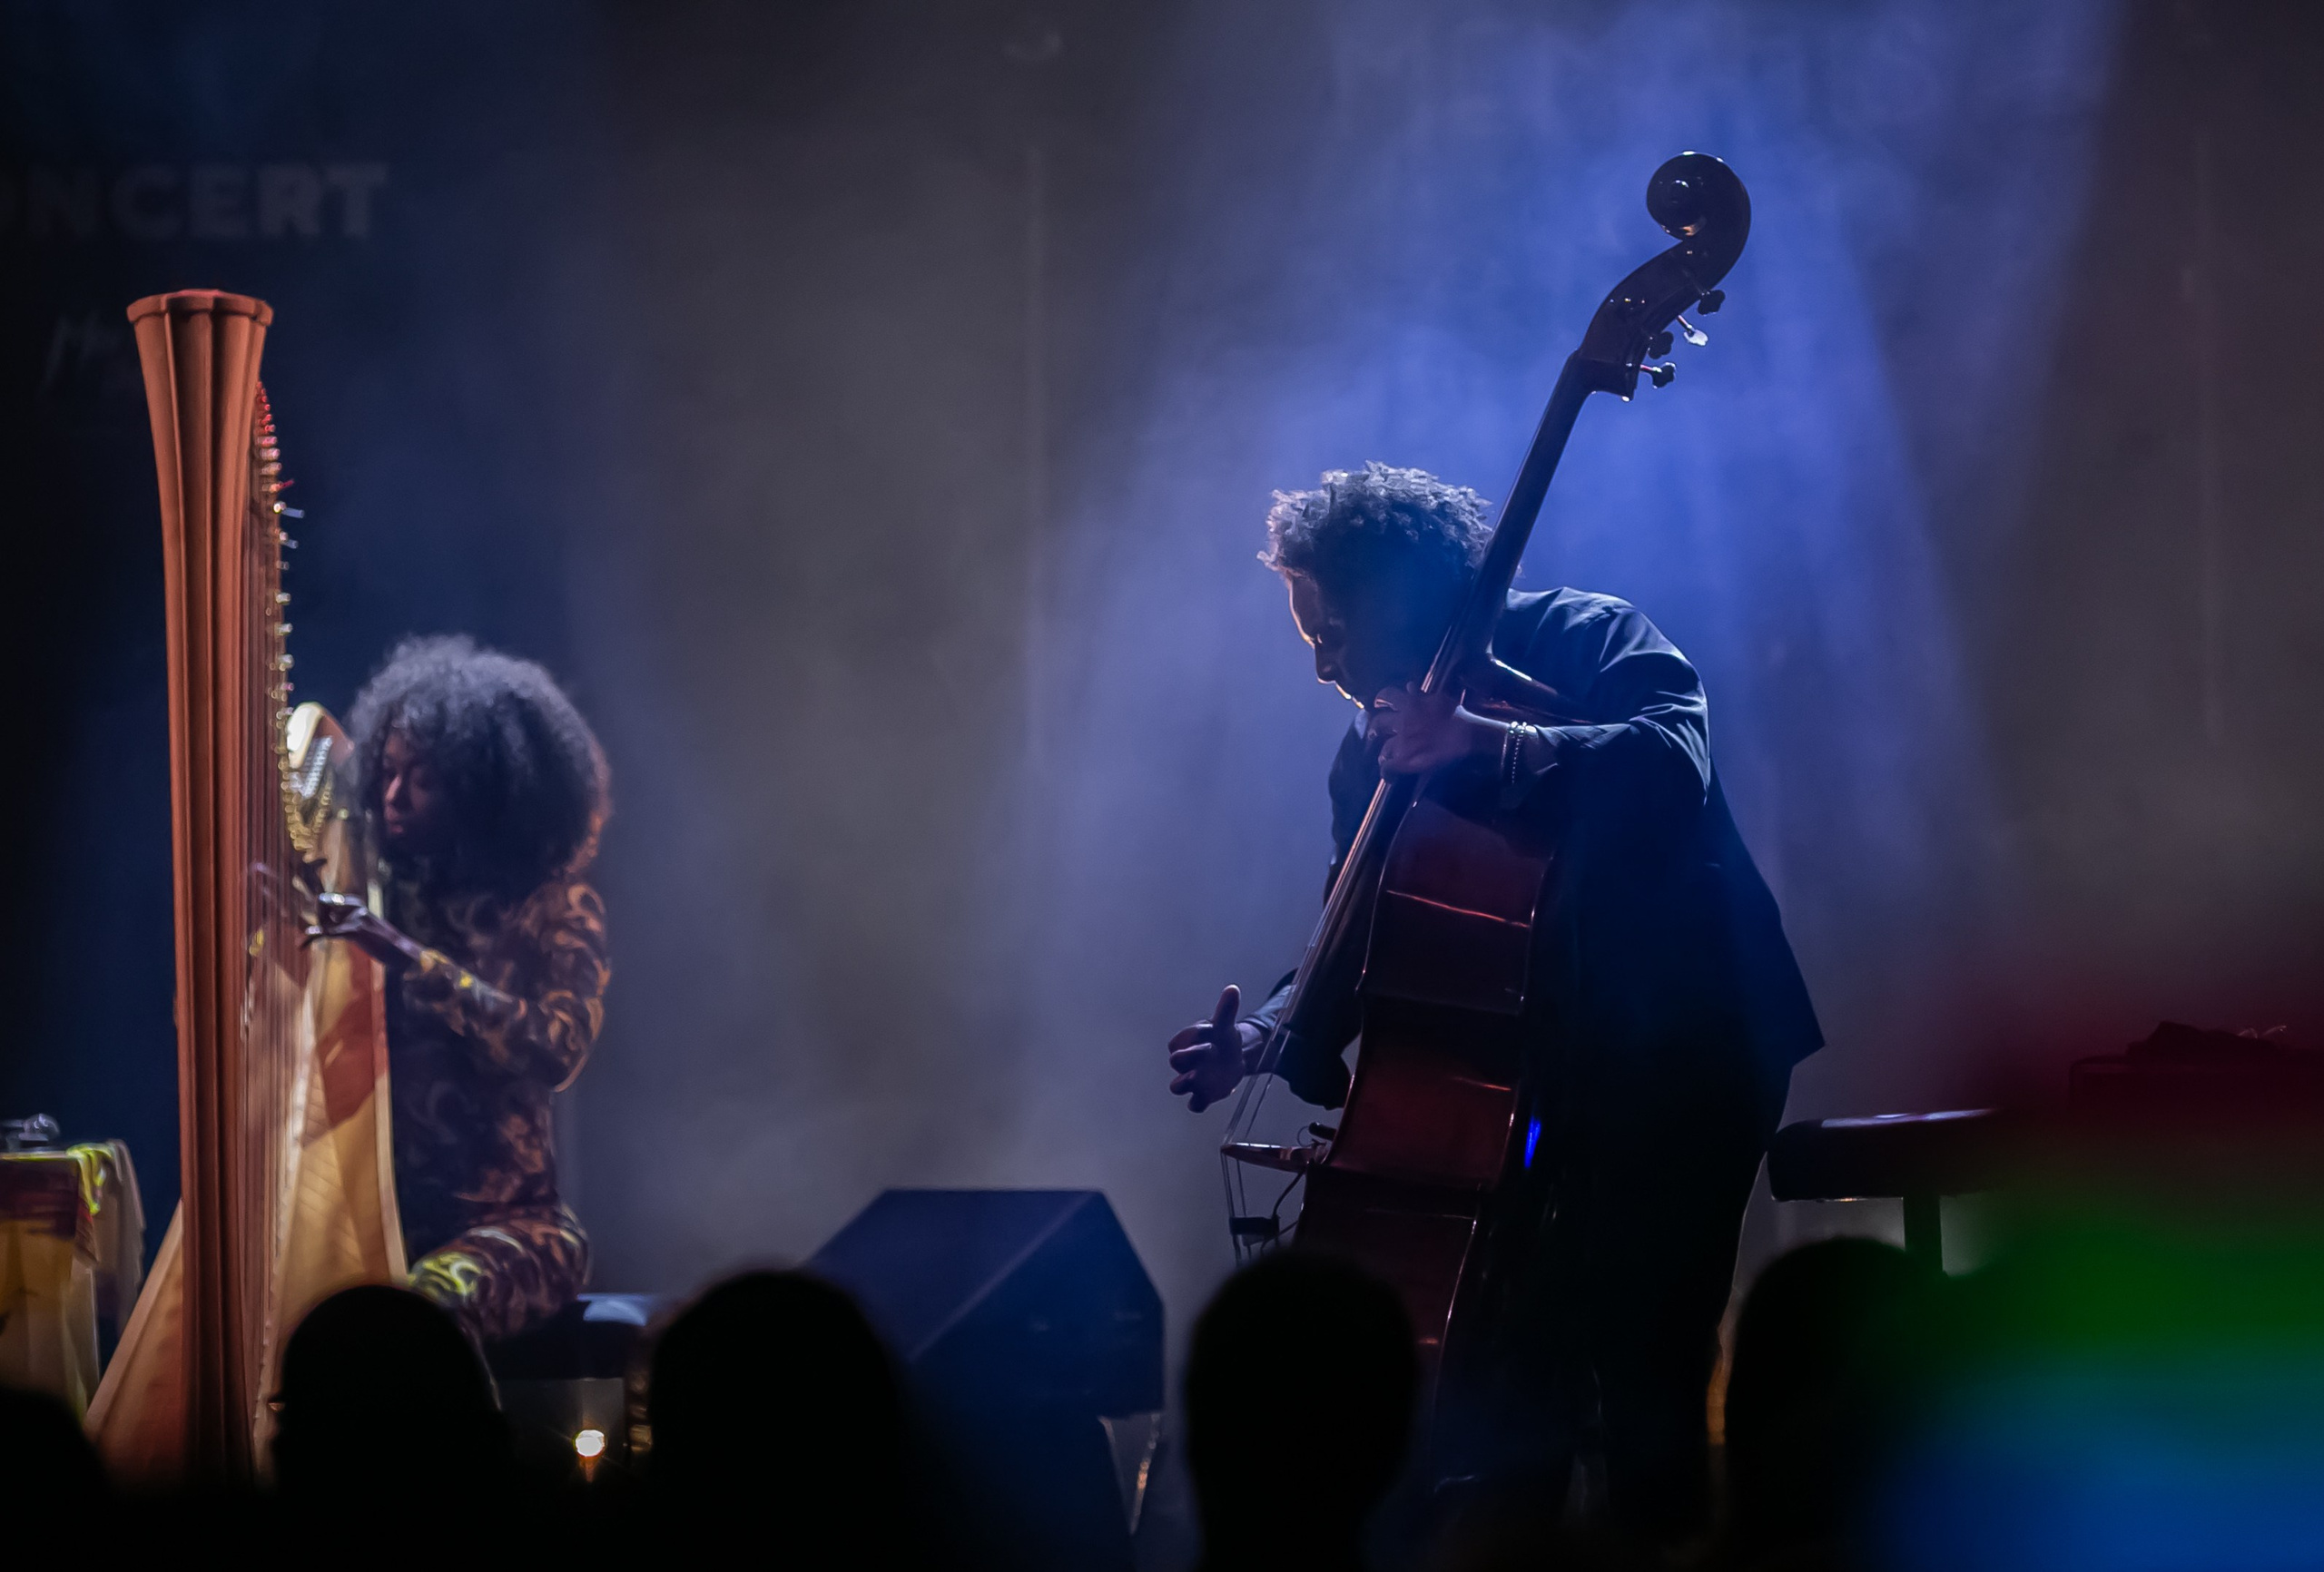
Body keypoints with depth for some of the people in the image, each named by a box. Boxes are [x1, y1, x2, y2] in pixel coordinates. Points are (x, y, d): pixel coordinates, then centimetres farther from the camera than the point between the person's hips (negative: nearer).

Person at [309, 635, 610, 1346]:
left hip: (502, 1221, -3)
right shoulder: (370, 889, 8)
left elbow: (555, 1051, -18)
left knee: (429, 1303, -36)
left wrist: (408, 955, -24)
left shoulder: (555, 911, 0)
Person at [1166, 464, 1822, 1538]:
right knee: (1497, 1404, -3)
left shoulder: (1592, 643, -7)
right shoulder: (1376, 750, 11)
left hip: (1680, 1055, -6)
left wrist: (1489, 743, -38)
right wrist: (1266, 1035, -8)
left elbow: (1669, 766, -27)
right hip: (1545, 1075, 6)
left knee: (1640, 1381, -15)